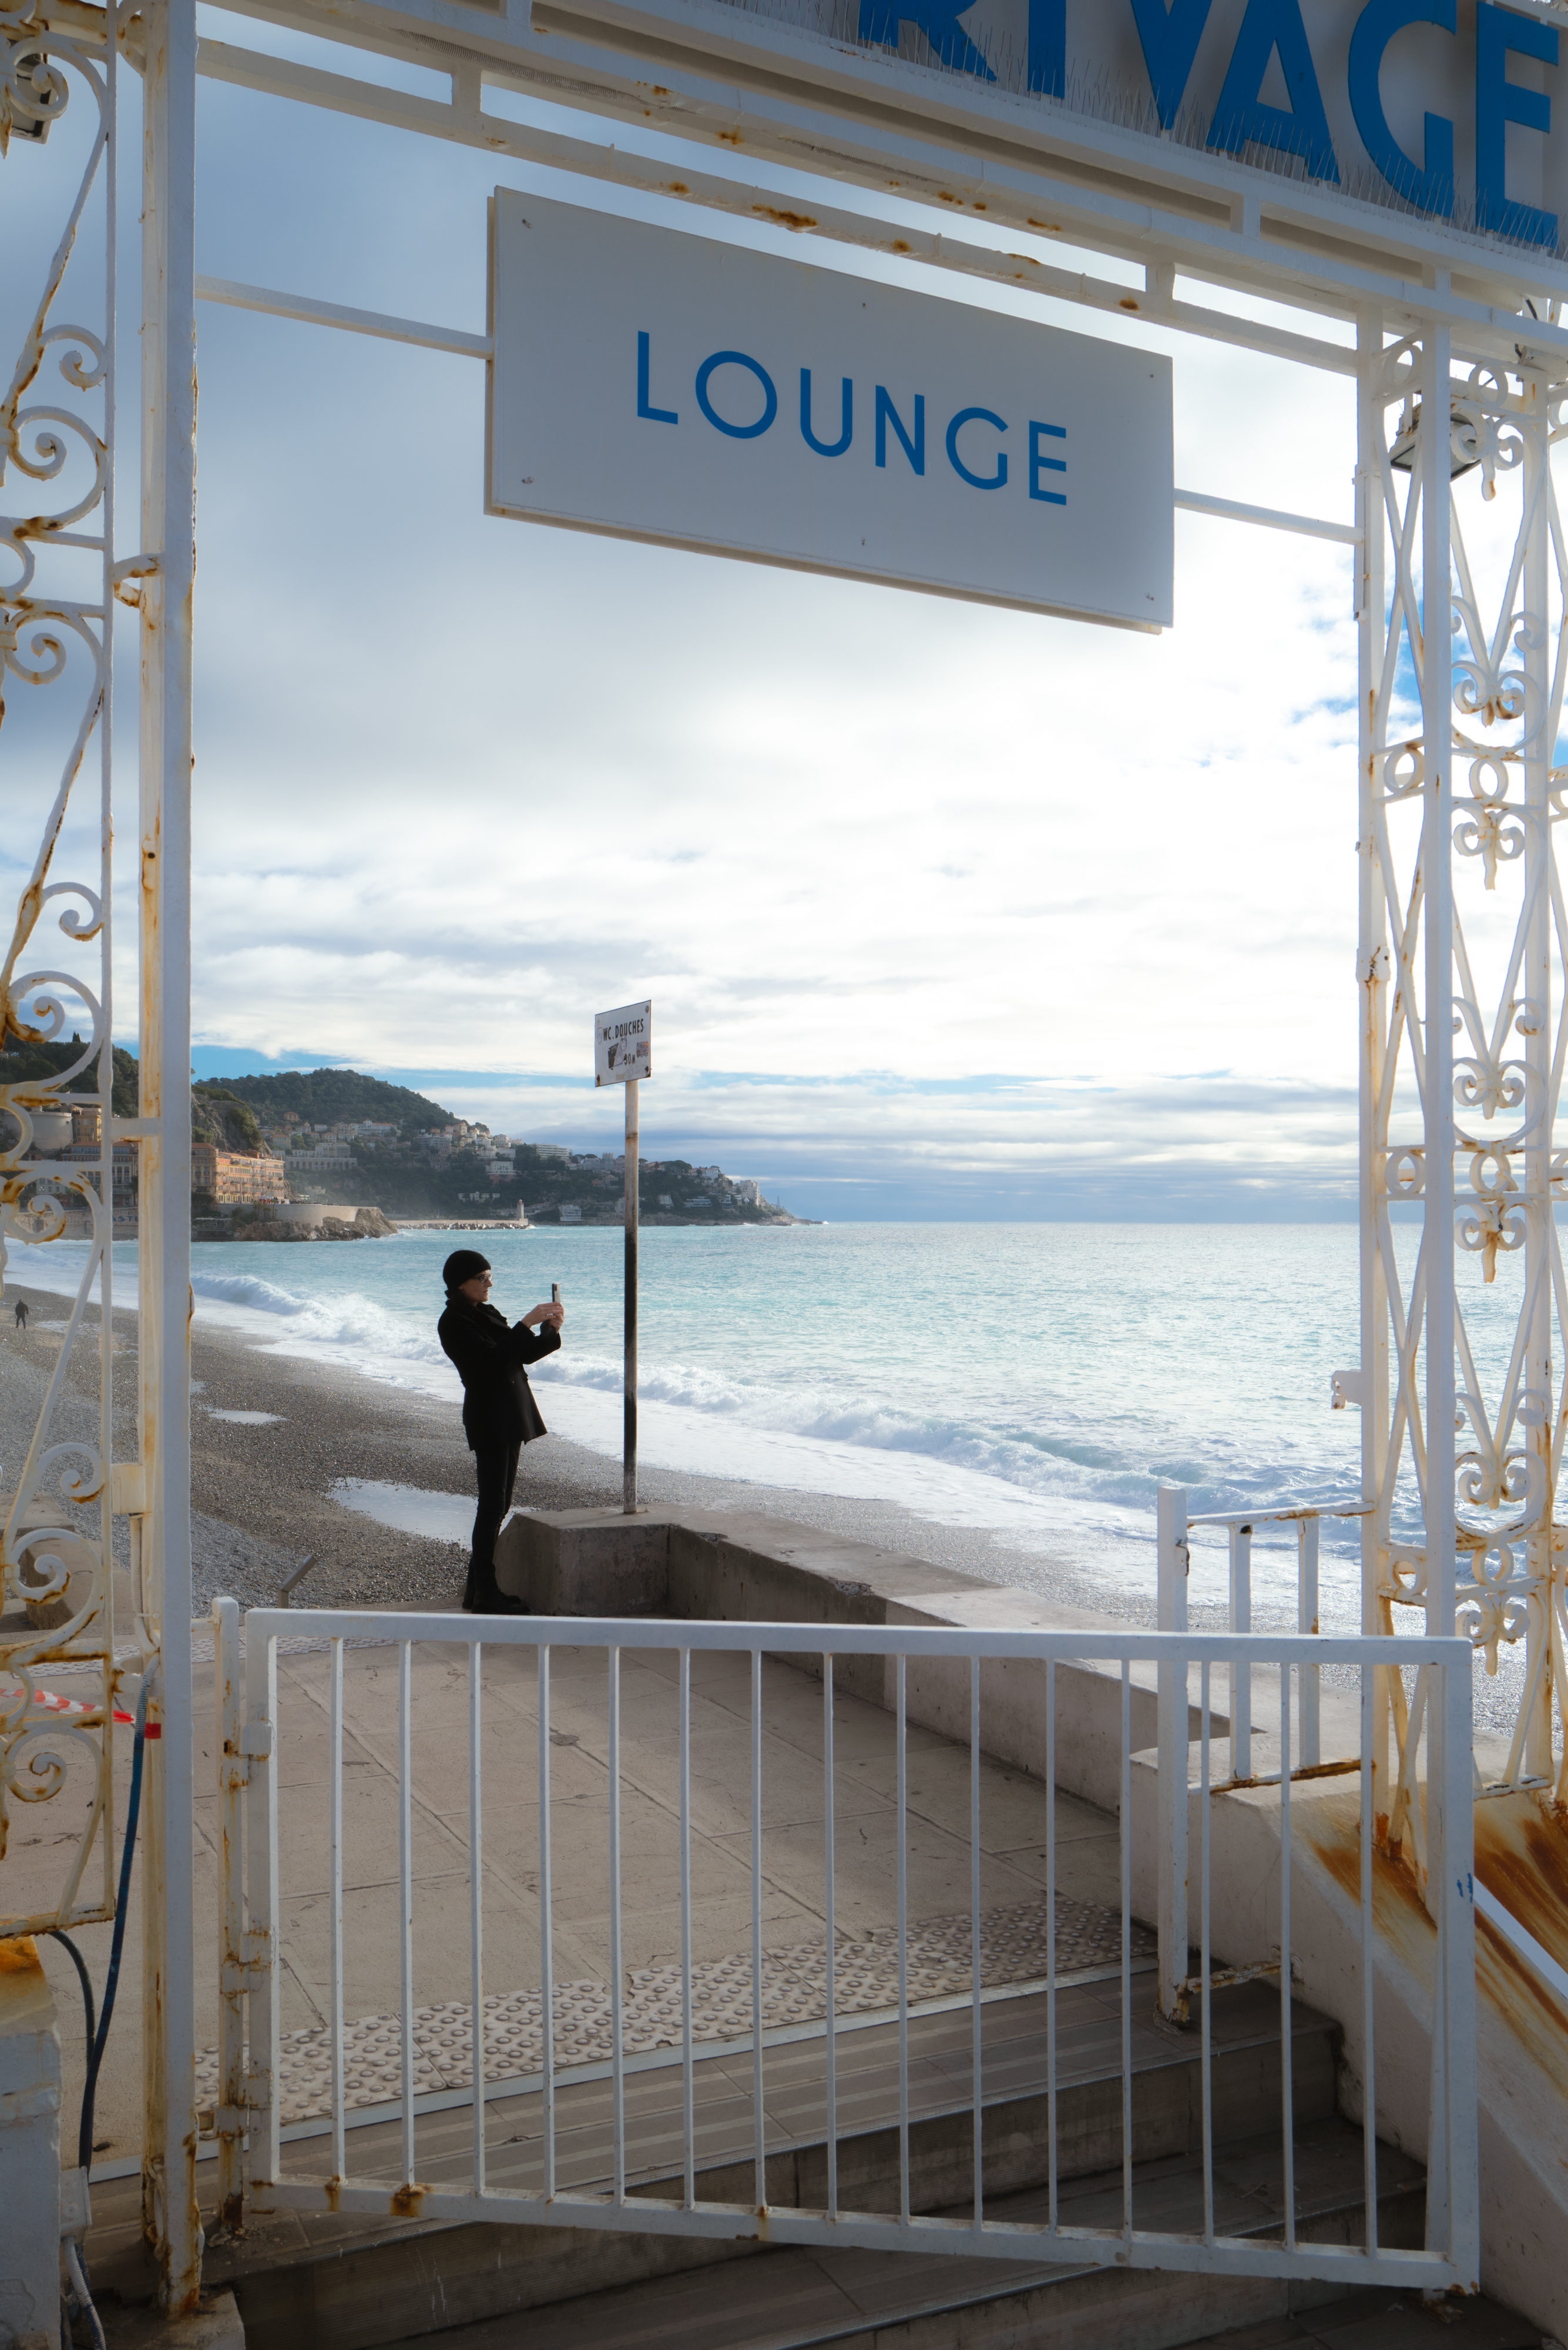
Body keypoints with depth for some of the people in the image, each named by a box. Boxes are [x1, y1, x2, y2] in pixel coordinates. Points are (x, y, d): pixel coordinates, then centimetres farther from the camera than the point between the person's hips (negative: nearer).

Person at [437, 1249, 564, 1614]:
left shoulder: (487, 1314, 16)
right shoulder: (453, 1323, -11)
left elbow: (520, 1356, 15)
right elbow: (492, 1359, -23)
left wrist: (550, 1331, -1)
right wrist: (526, 1324, -23)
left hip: (509, 1418, 9)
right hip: (488, 1421, -9)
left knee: (498, 1504, 11)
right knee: (493, 1506, -7)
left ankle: (479, 1587, 19)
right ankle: (484, 1595, -2)